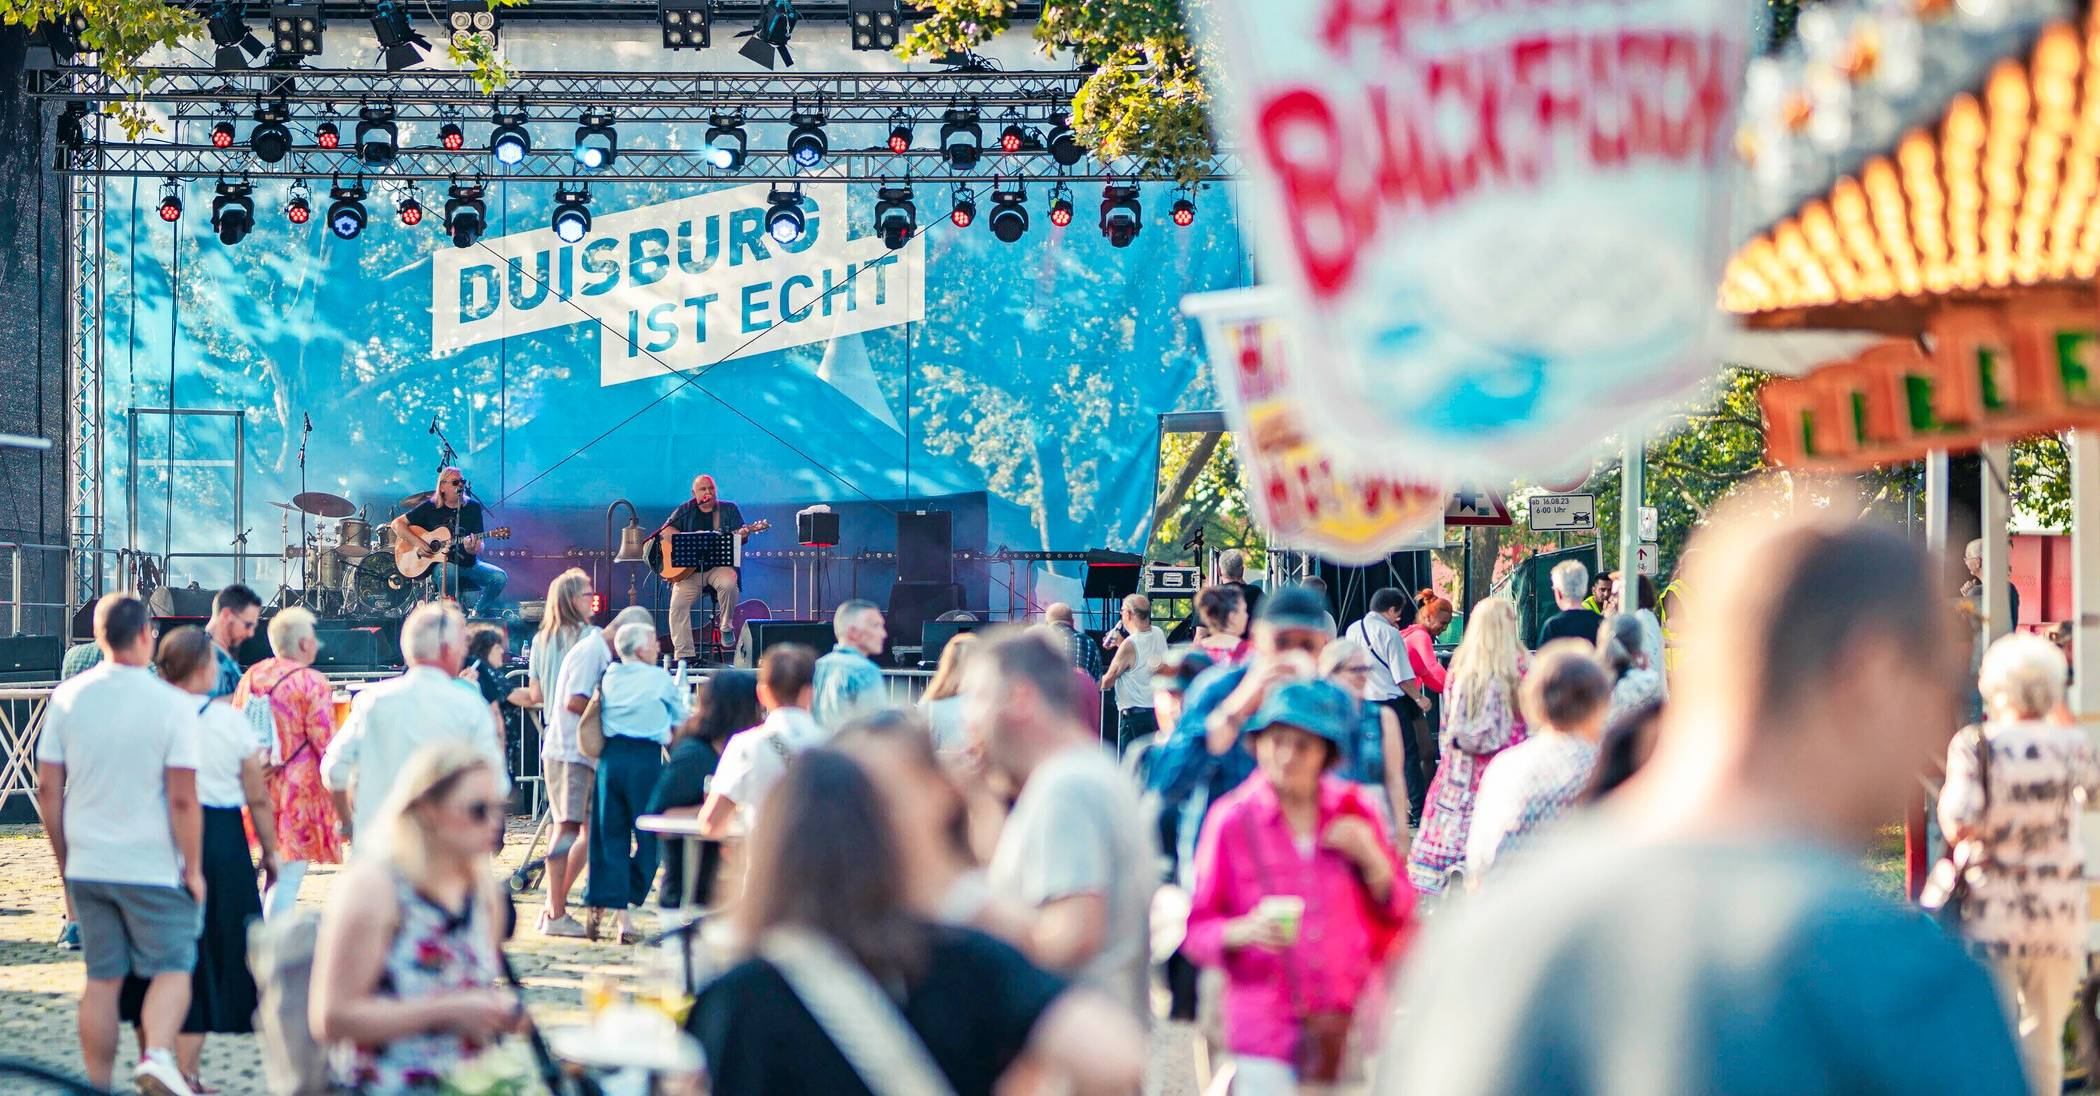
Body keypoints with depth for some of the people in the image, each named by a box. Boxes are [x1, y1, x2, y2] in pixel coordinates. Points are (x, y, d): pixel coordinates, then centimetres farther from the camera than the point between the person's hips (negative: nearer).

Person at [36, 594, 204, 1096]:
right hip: (154, 867, -4)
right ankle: (158, 1055, -17)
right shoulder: (172, 703, -11)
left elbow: (48, 790, 3)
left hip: (86, 865, 4)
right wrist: (193, 869, -3)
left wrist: (65, 862, 14)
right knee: (172, 968, 6)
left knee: (101, 979, 11)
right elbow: (183, 799, -13)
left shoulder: (67, 697, 1)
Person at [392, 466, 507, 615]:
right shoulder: (430, 507, 0)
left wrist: (473, 549, -25)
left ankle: (478, 614, -1)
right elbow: (397, 524, 1)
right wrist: (418, 543, -13)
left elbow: (479, 546, 1)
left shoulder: (473, 507, 5)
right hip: (440, 564, -3)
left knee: (499, 577, -22)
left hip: (469, 564, 3)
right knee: (447, 573, -39)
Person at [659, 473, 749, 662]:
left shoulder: (729, 509, 10)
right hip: (689, 568, 1)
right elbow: (665, 531, 3)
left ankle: (725, 627, -10)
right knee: (678, 603, -19)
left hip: (719, 565, -1)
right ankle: (684, 655, -15)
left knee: (728, 583, -35)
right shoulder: (685, 510, 12)